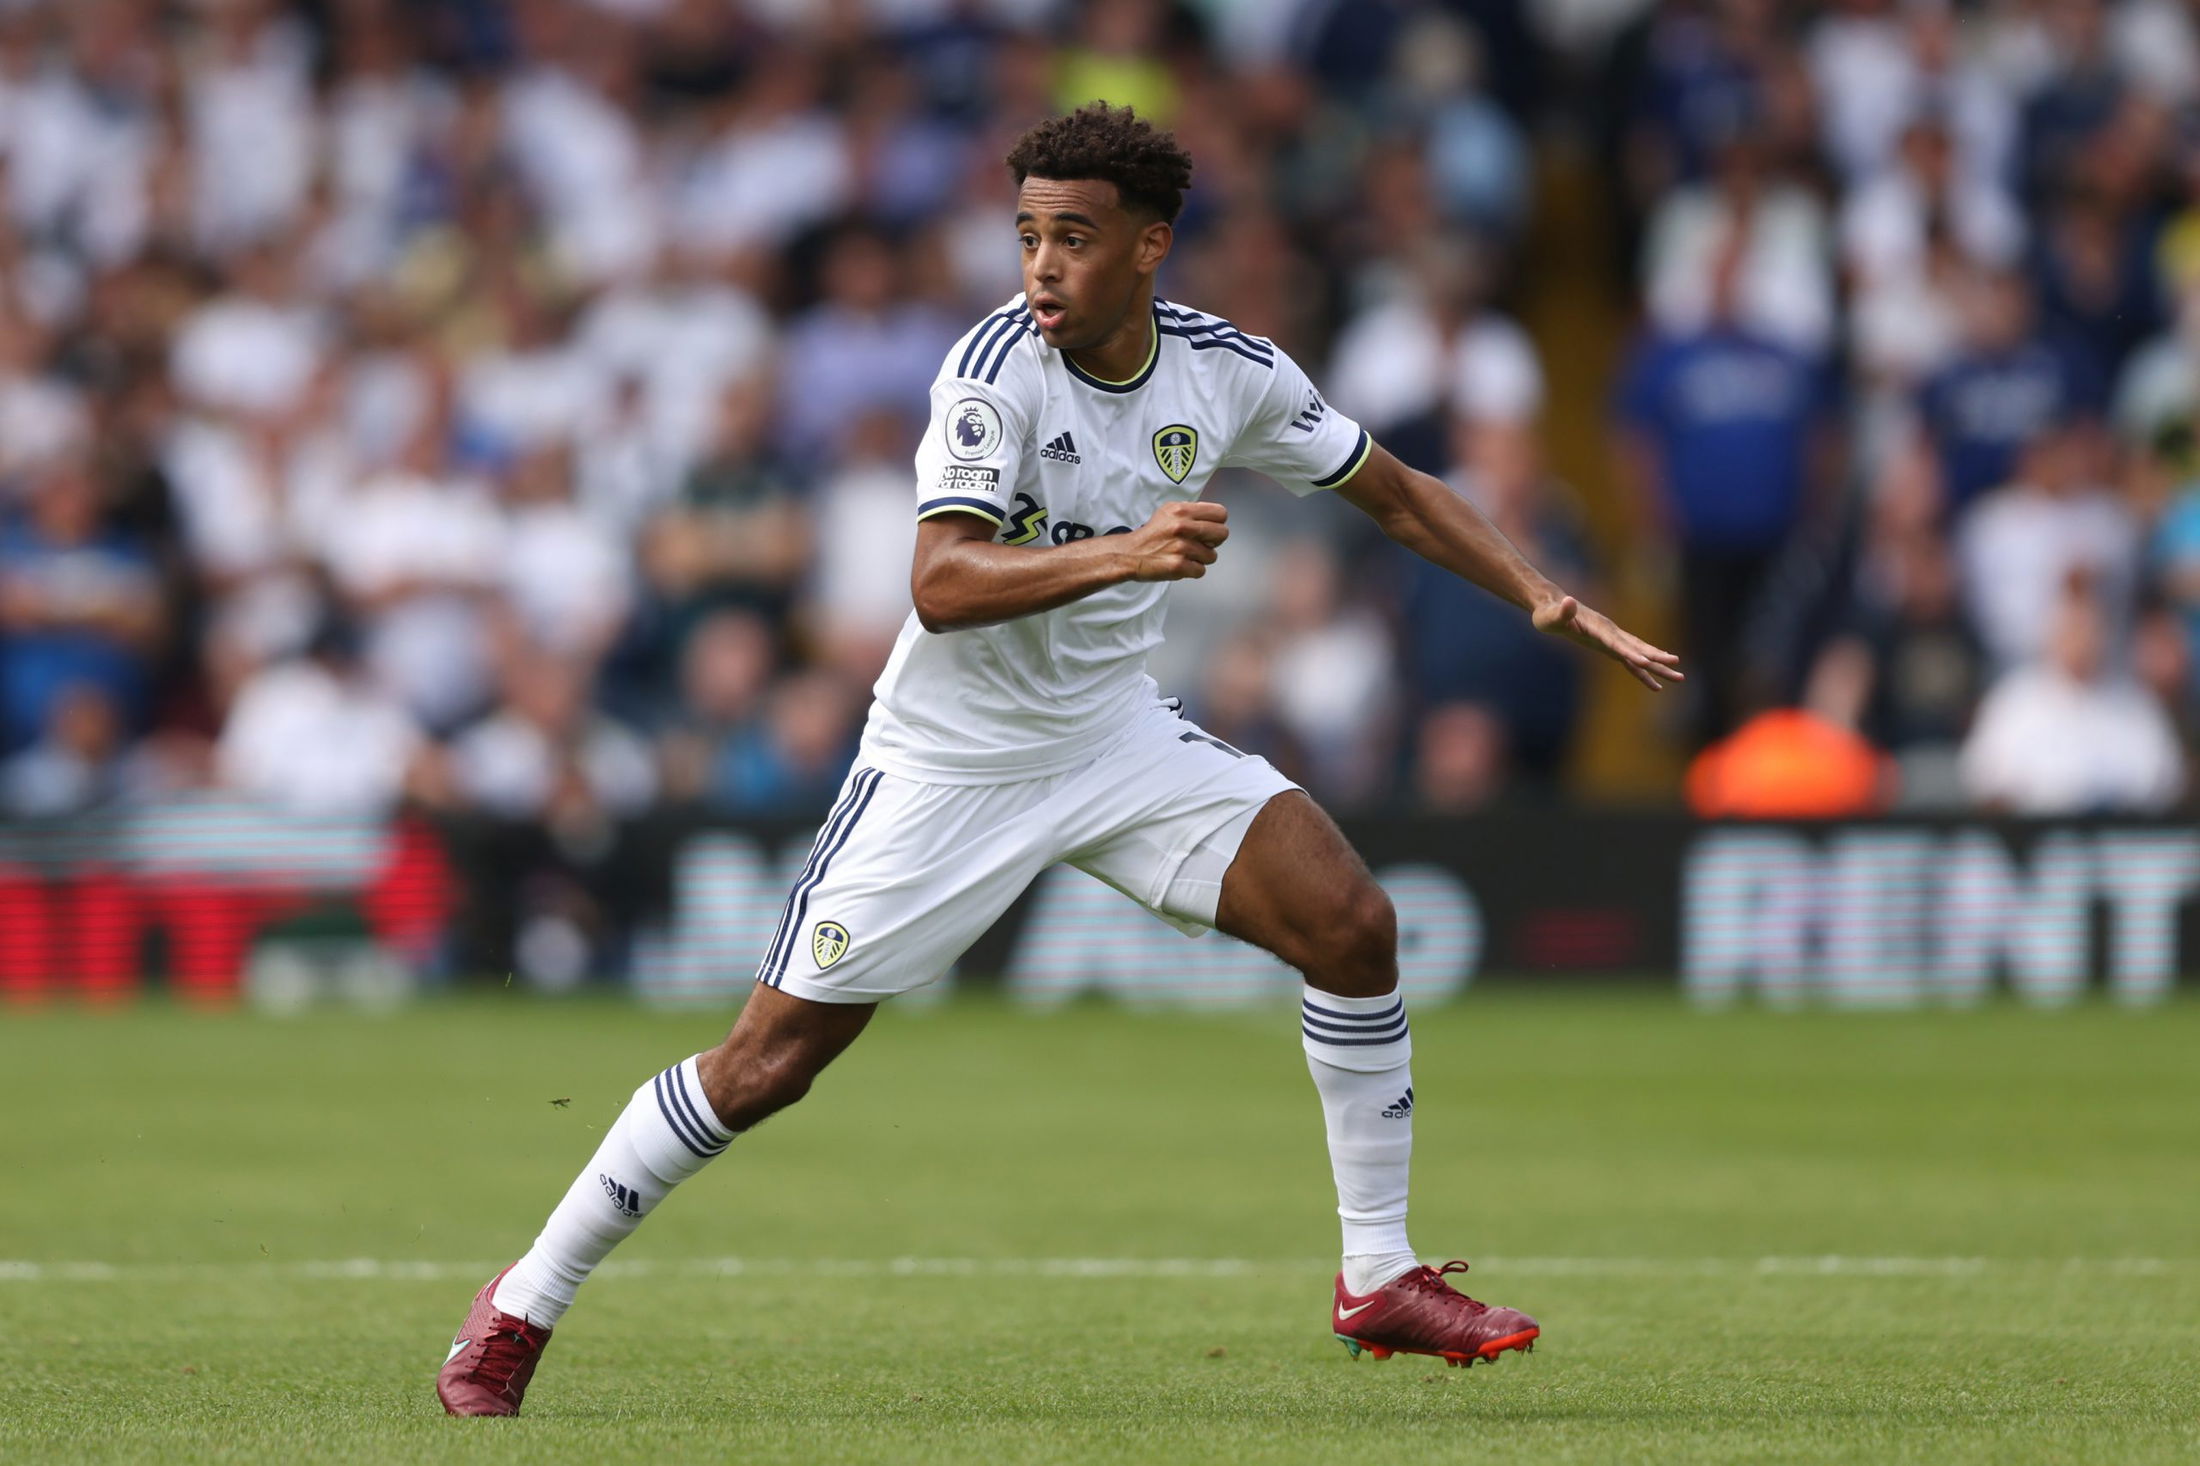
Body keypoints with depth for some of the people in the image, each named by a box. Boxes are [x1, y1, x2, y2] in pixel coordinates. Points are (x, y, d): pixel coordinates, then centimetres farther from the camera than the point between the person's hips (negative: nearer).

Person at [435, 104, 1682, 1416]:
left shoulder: (1228, 370, -6)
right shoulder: (1000, 365, -22)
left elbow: (1398, 496, 9)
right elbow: (941, 584, -33)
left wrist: (1546, 599, -1)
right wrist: (1124, 553, -46)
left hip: (1118, 733, 5)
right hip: (953, 756, -5)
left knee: (1351, 923, -12)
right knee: (769, 1061, -7)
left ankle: (1382, 1280, 2)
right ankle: (522, 1309, 8)